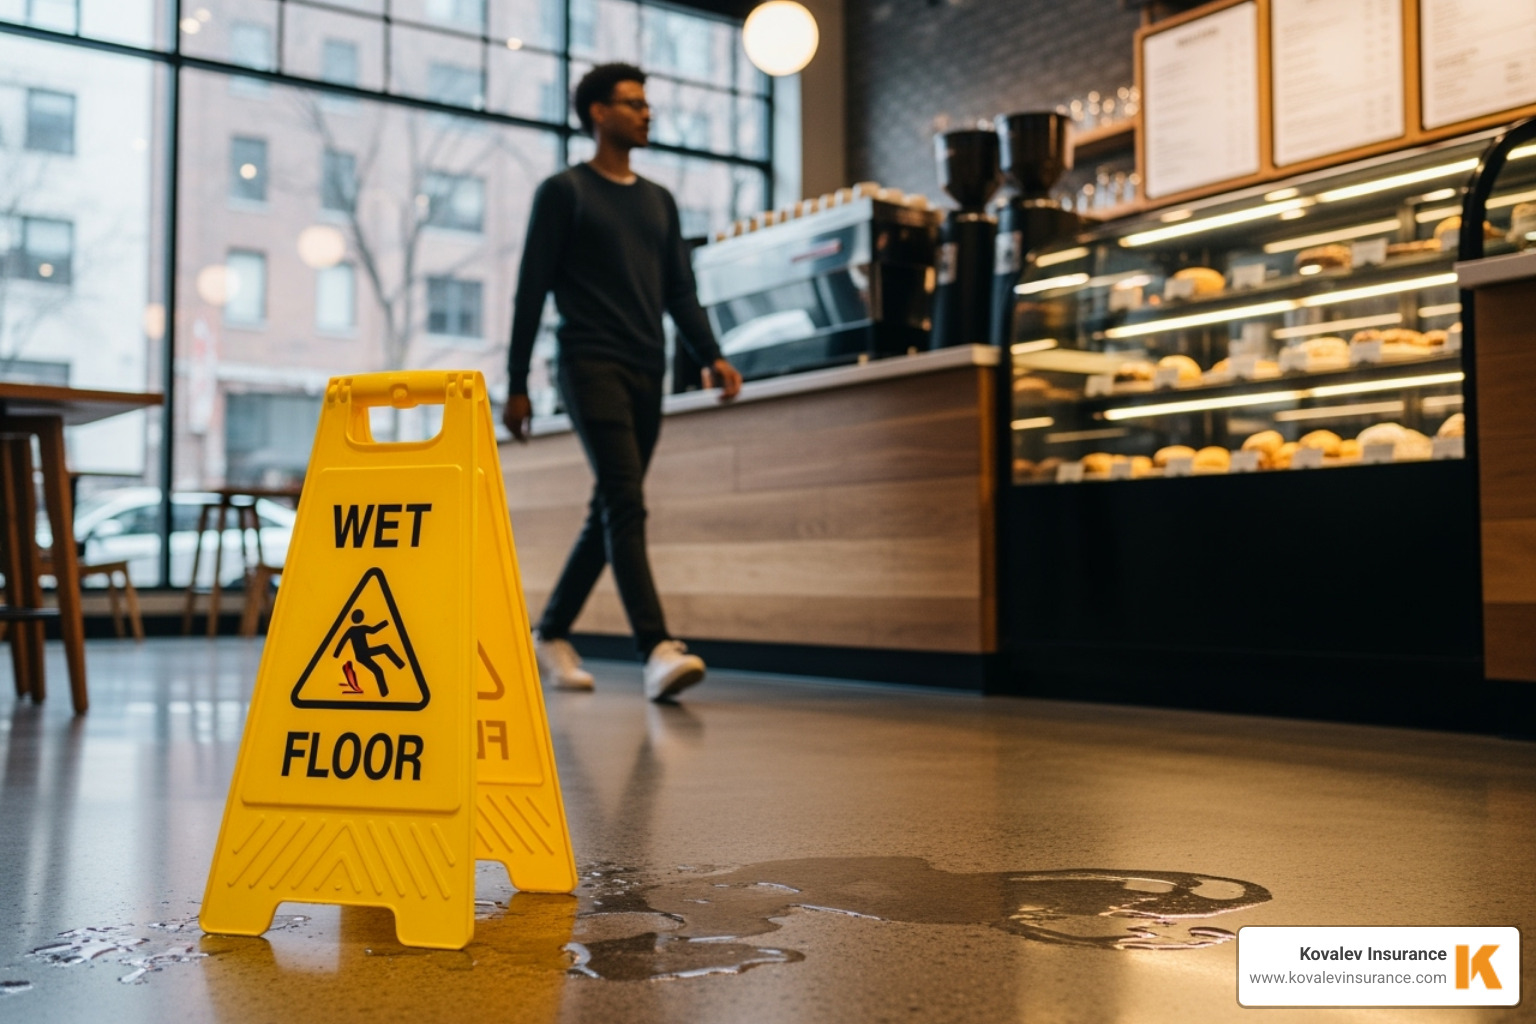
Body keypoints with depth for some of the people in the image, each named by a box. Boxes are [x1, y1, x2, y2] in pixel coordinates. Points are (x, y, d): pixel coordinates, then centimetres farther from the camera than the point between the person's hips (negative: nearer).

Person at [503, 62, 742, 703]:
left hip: (646, 374, 6)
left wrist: (710, 356, 1)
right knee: (626, 505, -18)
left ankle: (551, 634, 22)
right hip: (590, 365, -6)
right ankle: (658, 651, -25)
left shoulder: (659, 202, 21)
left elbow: (680, 291, 17)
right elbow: (531, 290, 1)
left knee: (611, 513, 8)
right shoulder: (564, 192, 4)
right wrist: (516, 385, -3)